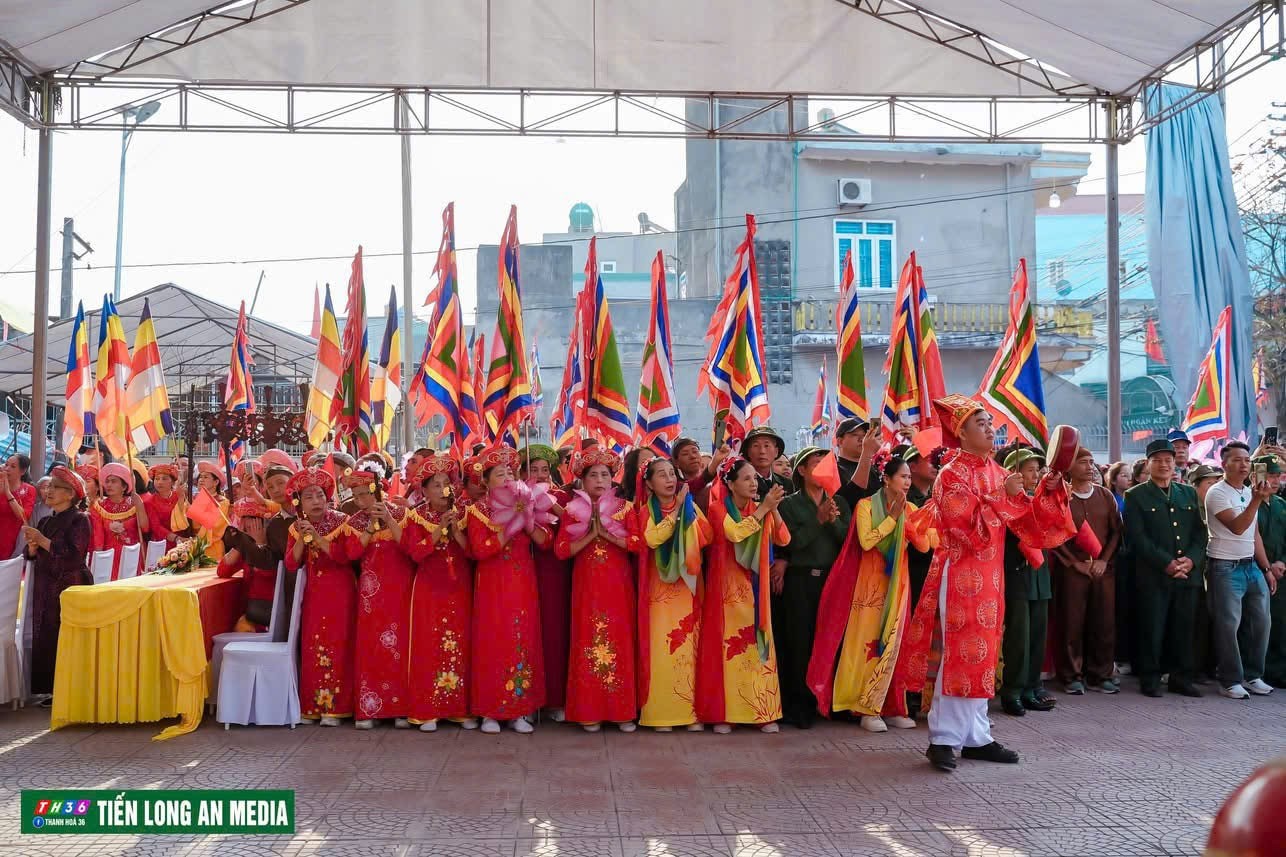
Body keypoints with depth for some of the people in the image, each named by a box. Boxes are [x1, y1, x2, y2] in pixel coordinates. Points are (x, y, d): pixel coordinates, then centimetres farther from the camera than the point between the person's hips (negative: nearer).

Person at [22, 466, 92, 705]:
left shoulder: (80, 519, -6)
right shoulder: (46, 521, 15)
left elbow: (74, 556, -17)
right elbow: (33, 556, 17)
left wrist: (42, 540, -15)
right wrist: (32, 546, -4)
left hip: (71, 588, -7)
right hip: (45, 589, 7)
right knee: (45, 639, 3)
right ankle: (53, 690, 9)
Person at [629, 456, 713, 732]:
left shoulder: (689, 506, 9)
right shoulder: (645, 511, 3)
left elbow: (708, 536, -6)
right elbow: (651, 539, -17)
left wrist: (688, 508, -12)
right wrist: (676, 510, -15)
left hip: (688, 586, 2)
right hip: (660, 588, -2)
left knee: (689, 646, -1)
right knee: (661, 647, -5)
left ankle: (692, 711, 5)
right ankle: (661, 713, 1)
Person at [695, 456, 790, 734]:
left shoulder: (759, 510, 9)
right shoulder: (718, 508, -4)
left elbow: (783, 539, -3)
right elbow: (734, 533, -23)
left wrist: (773, 510, -16)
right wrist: (764, 508, -22)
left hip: (754, 588, 4)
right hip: (727, 587, -4)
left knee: (757, 644, 1)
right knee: (726, 646, -4)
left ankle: (762, 711, 5)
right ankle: (723, 713, 1)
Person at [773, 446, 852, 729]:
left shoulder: (840, 503, 13)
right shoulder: (789, 504, 4)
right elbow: (793, 543, -8)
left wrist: (834, 520, -12)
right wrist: (819, 519, -15)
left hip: (833, 579, 3)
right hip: (800, 581, -2)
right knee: (800, 643, -3)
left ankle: (830, 703, 12)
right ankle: (800, 708, 5)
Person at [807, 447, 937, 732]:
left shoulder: (909, 509, 8)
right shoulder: (867, 505, -4)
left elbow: (925, 545, 1)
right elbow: (865, 541, -17)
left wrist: (905, 519, -11)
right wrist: (892, 518, -15)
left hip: (898, 583, 5)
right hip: (871, 583, -4)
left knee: (893, 644, 5)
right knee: (868, 643, -3)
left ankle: (891, 707, 11)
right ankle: (867, 710, 2)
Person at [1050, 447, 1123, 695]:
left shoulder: (1105, 495, 10)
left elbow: (1116, 530, 9)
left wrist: (1104, 560, -3)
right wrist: (1076, 563, -9)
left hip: (1103, 569, 3)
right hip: (1071, 569, -3)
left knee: (1104, 623, 3)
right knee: (1072, 623, -2)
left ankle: (1100, 674, 14)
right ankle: (1072, 676, 7)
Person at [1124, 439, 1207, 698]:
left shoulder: (1188, 494, 15)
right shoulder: (1136, 496, 1)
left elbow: (1200, 532, 10)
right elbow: (1137, 537, -8)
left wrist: (1191, 559, -7)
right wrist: (1166, 563, -15)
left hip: (1188, 574, 4)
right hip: (1153, 576, -4)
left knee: (1184, 629, 7)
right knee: (1152, 629, 0)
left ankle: (1182, 677, 18)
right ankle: (1150, 679, 10)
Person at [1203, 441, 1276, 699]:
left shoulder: (1249, 491, 13)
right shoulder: (1217, 493, -10)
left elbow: (1253, 534, 18)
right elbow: (1237, 527, -22)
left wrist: (1266, 568, 15)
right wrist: (1256, 500, -32)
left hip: (1252, 566, 7)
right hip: (1226, 569, -7)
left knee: (1260, 622, 8)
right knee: (1228, 626, -4)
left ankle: (1253, 676, 20)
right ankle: (1230, 680, 4)